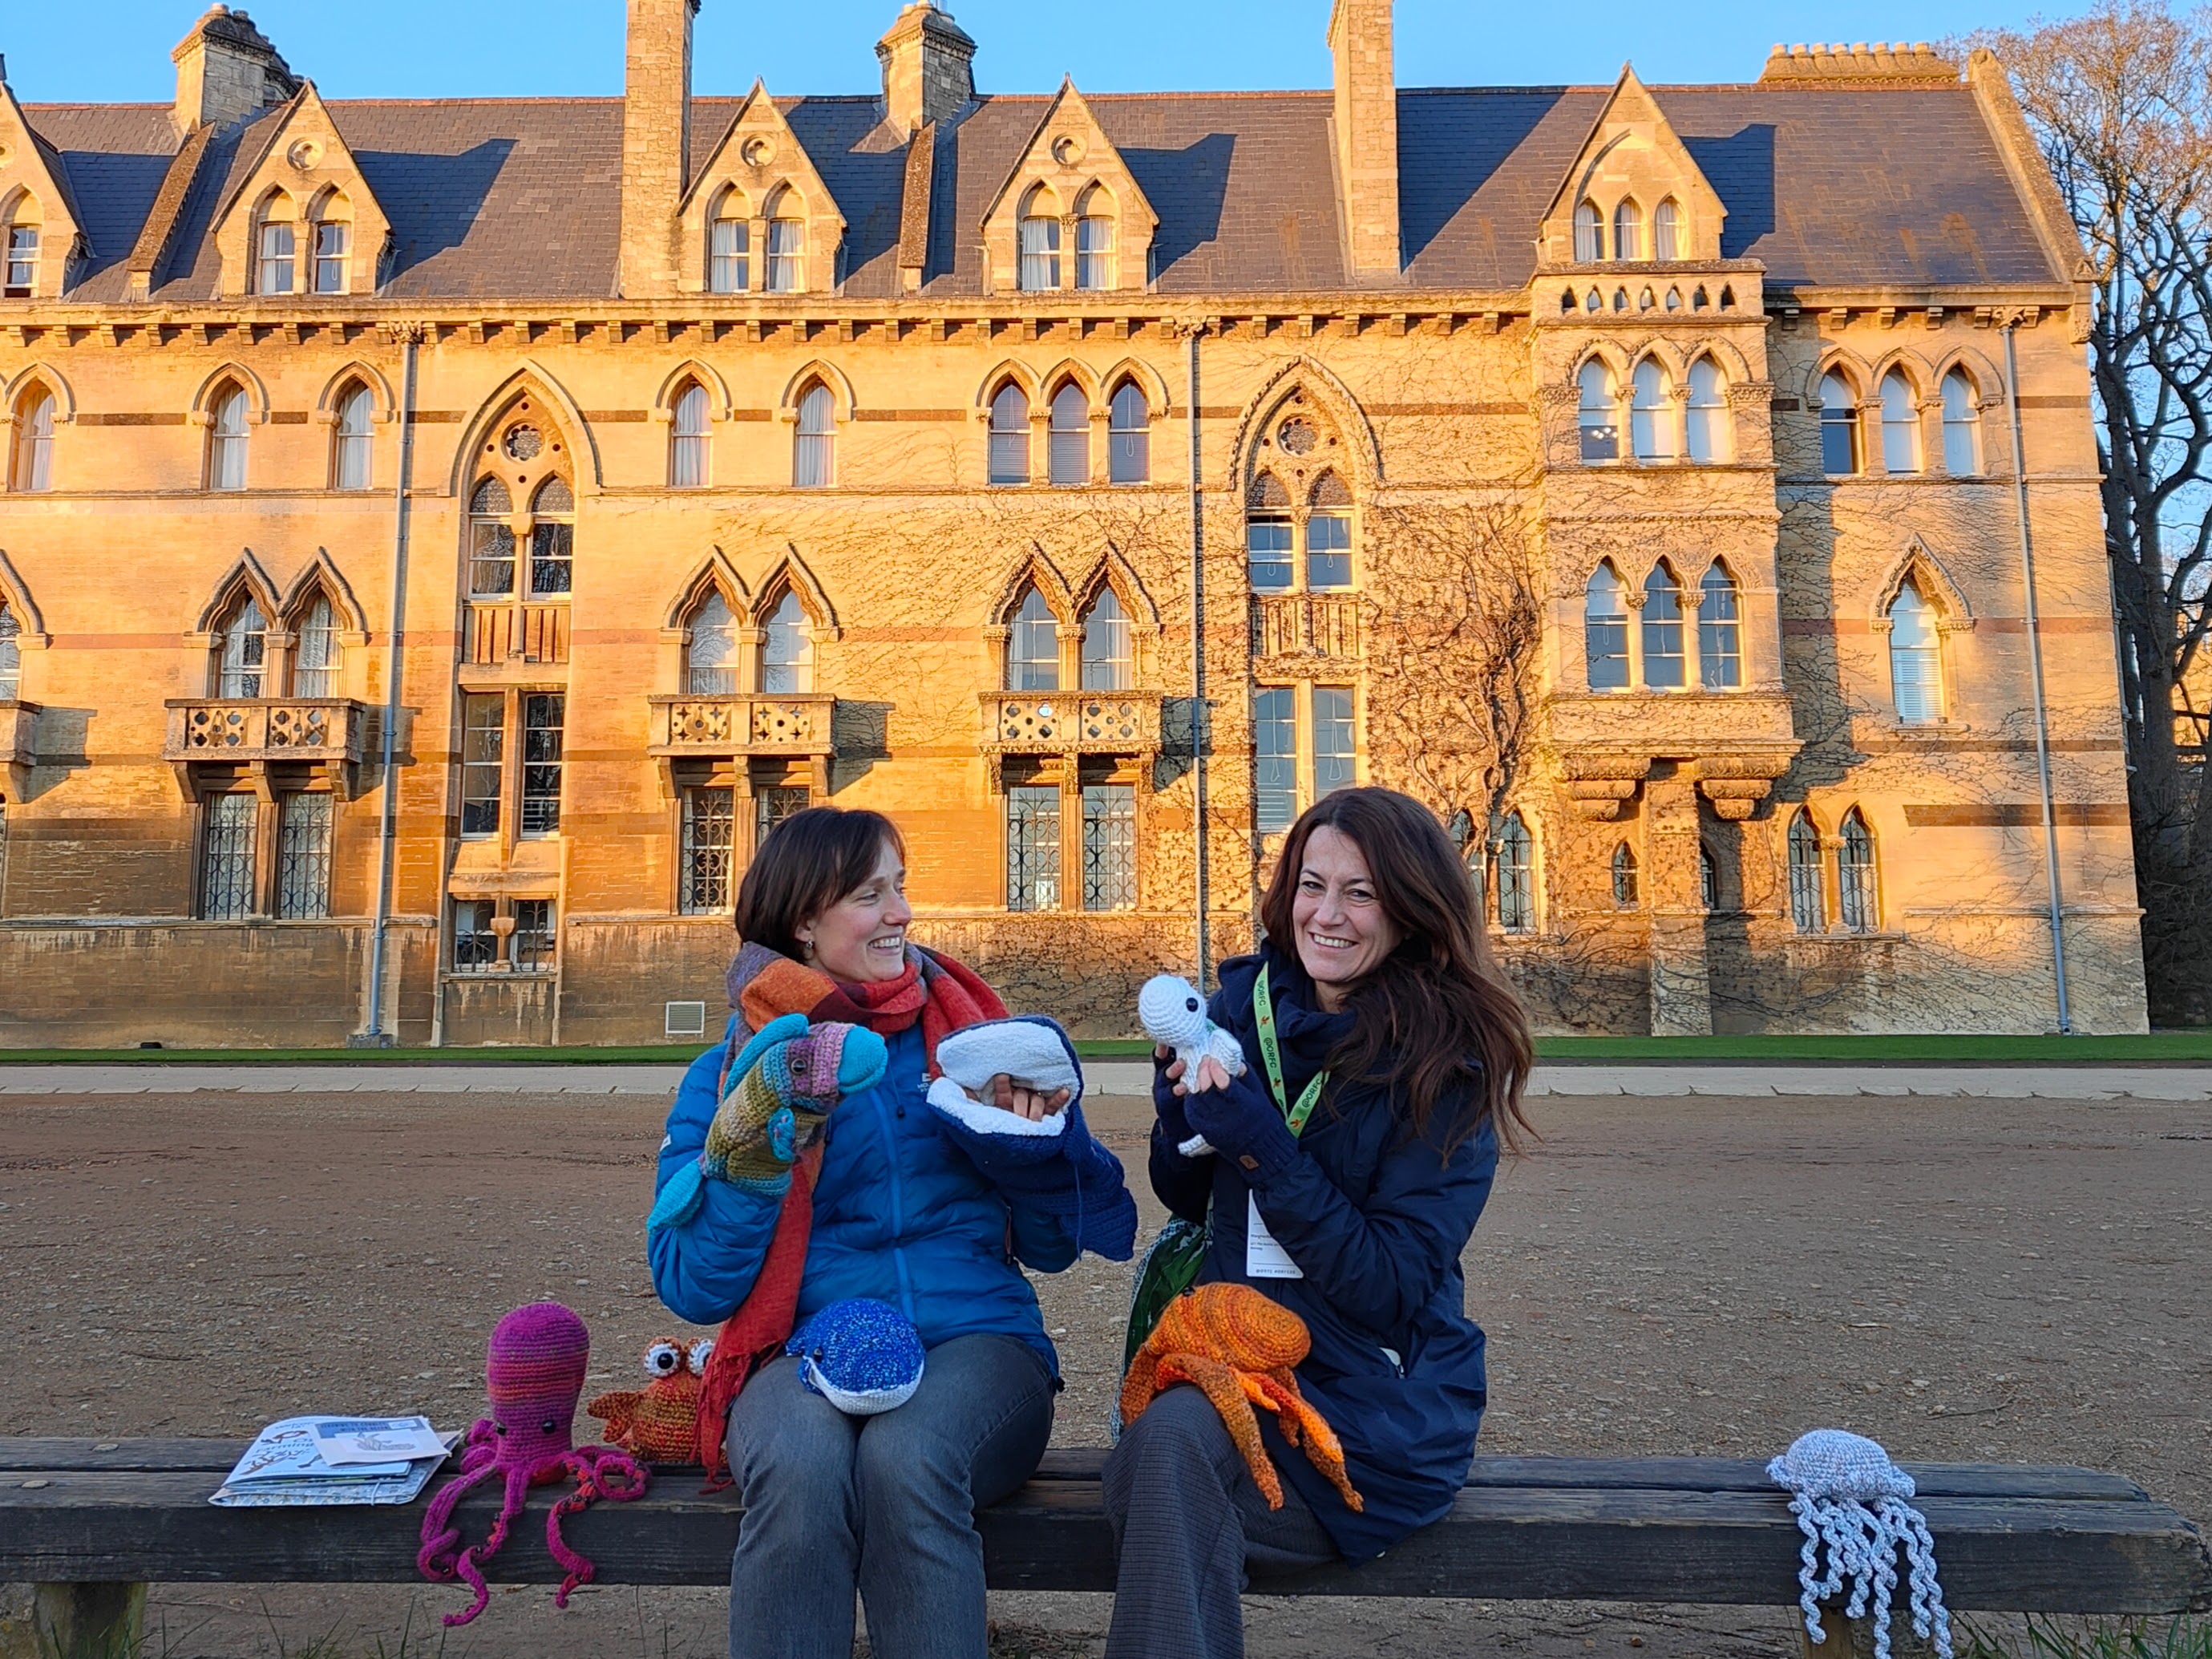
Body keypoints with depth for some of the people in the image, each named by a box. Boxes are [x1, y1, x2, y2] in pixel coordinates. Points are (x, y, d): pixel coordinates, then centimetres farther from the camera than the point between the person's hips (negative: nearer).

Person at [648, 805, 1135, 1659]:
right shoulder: (730, 1073, 8)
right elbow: (694, 1288, 0)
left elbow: (1049, 1246, 12)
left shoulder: (961, 1035, 11)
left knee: (905, 1455, -33)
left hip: (975, 1339, 1)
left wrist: (1043, 1120, -6)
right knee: (800, 1465, -34)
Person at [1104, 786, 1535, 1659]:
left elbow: (1392, 1292, -17)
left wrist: (1260, 1143, -24)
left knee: (1170, 1438, -29)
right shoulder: (1245, 1004, 1)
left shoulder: (1450, 1064, -12)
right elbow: (1185, 1199, 11)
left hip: (1375, 1403, -3)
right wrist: (1181, 1103, -10)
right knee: (1165, 1438, -29)